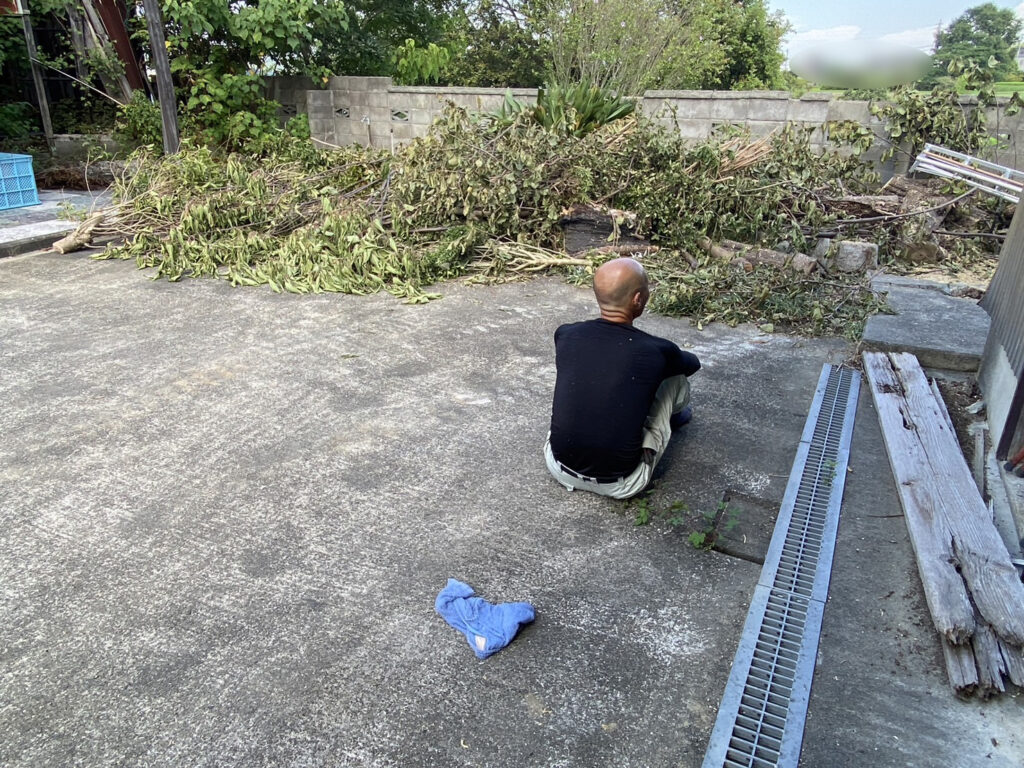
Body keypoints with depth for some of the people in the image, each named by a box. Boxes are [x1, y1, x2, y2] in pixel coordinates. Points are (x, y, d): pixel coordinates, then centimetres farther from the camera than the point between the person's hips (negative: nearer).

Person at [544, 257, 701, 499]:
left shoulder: (565, 335, -5)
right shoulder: (656, 351, -12)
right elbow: (694, 363, 14)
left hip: (559, 468, 3)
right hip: (620, 484, -2)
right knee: (675, 376, 12)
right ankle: (669, 417, 46)